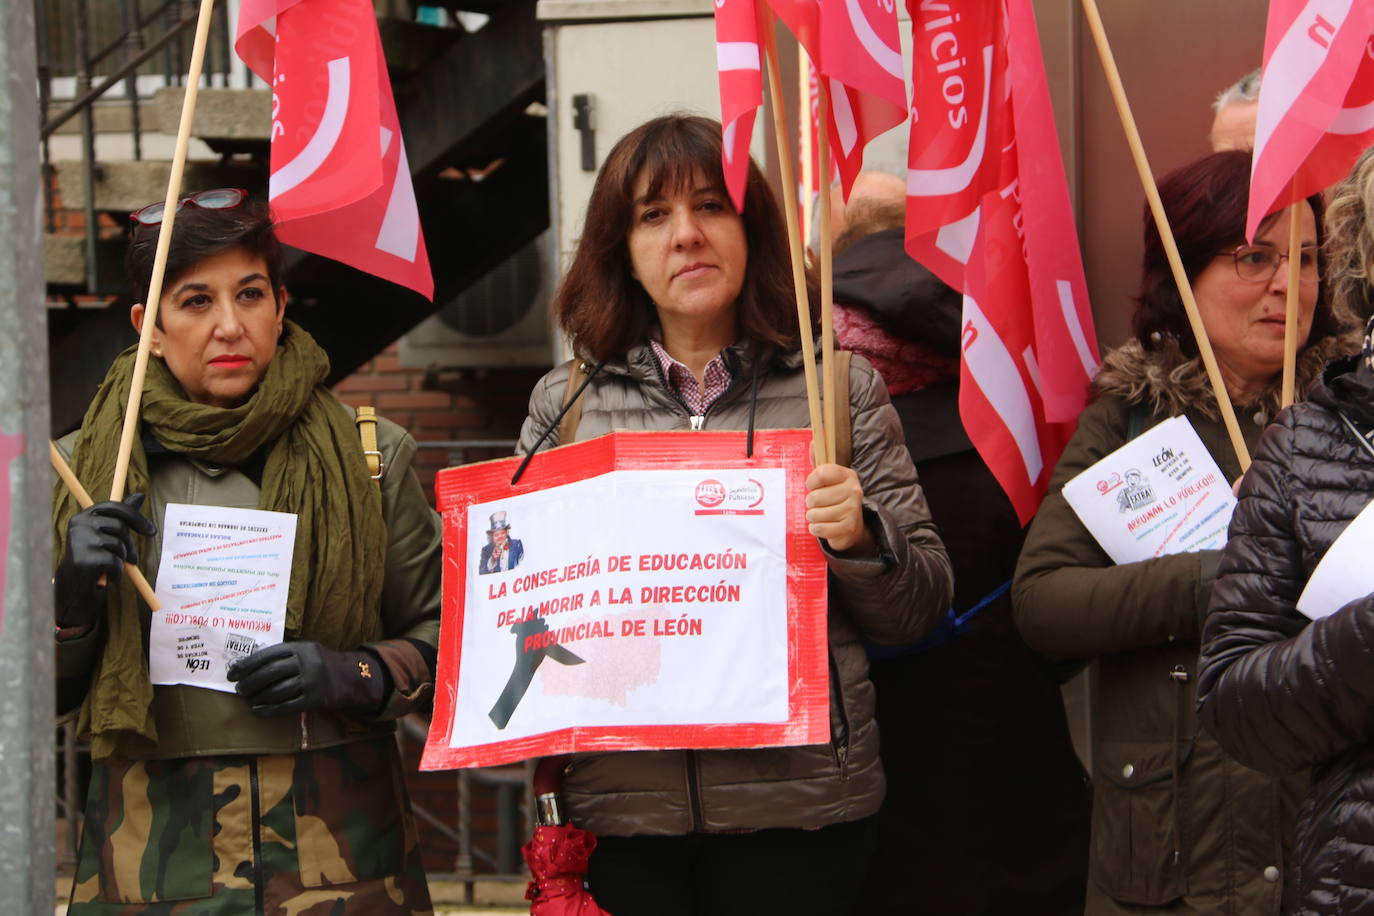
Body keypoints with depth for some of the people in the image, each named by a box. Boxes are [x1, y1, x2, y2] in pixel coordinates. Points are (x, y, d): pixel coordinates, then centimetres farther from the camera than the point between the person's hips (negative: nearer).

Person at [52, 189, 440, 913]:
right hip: (154, 848, 0)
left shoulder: (369, 458, 4)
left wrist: (356, 676, -11)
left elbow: (443, 632, 8)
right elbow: (34, 695, 8)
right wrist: (72, 595, -11)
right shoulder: (85, 470, 5)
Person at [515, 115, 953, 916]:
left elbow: (919, 609, 6)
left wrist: (860, 538, -13)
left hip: (796, 805, -1)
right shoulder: (564, 404, 10)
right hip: (619, 806, 1)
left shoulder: (841, 390, 6)